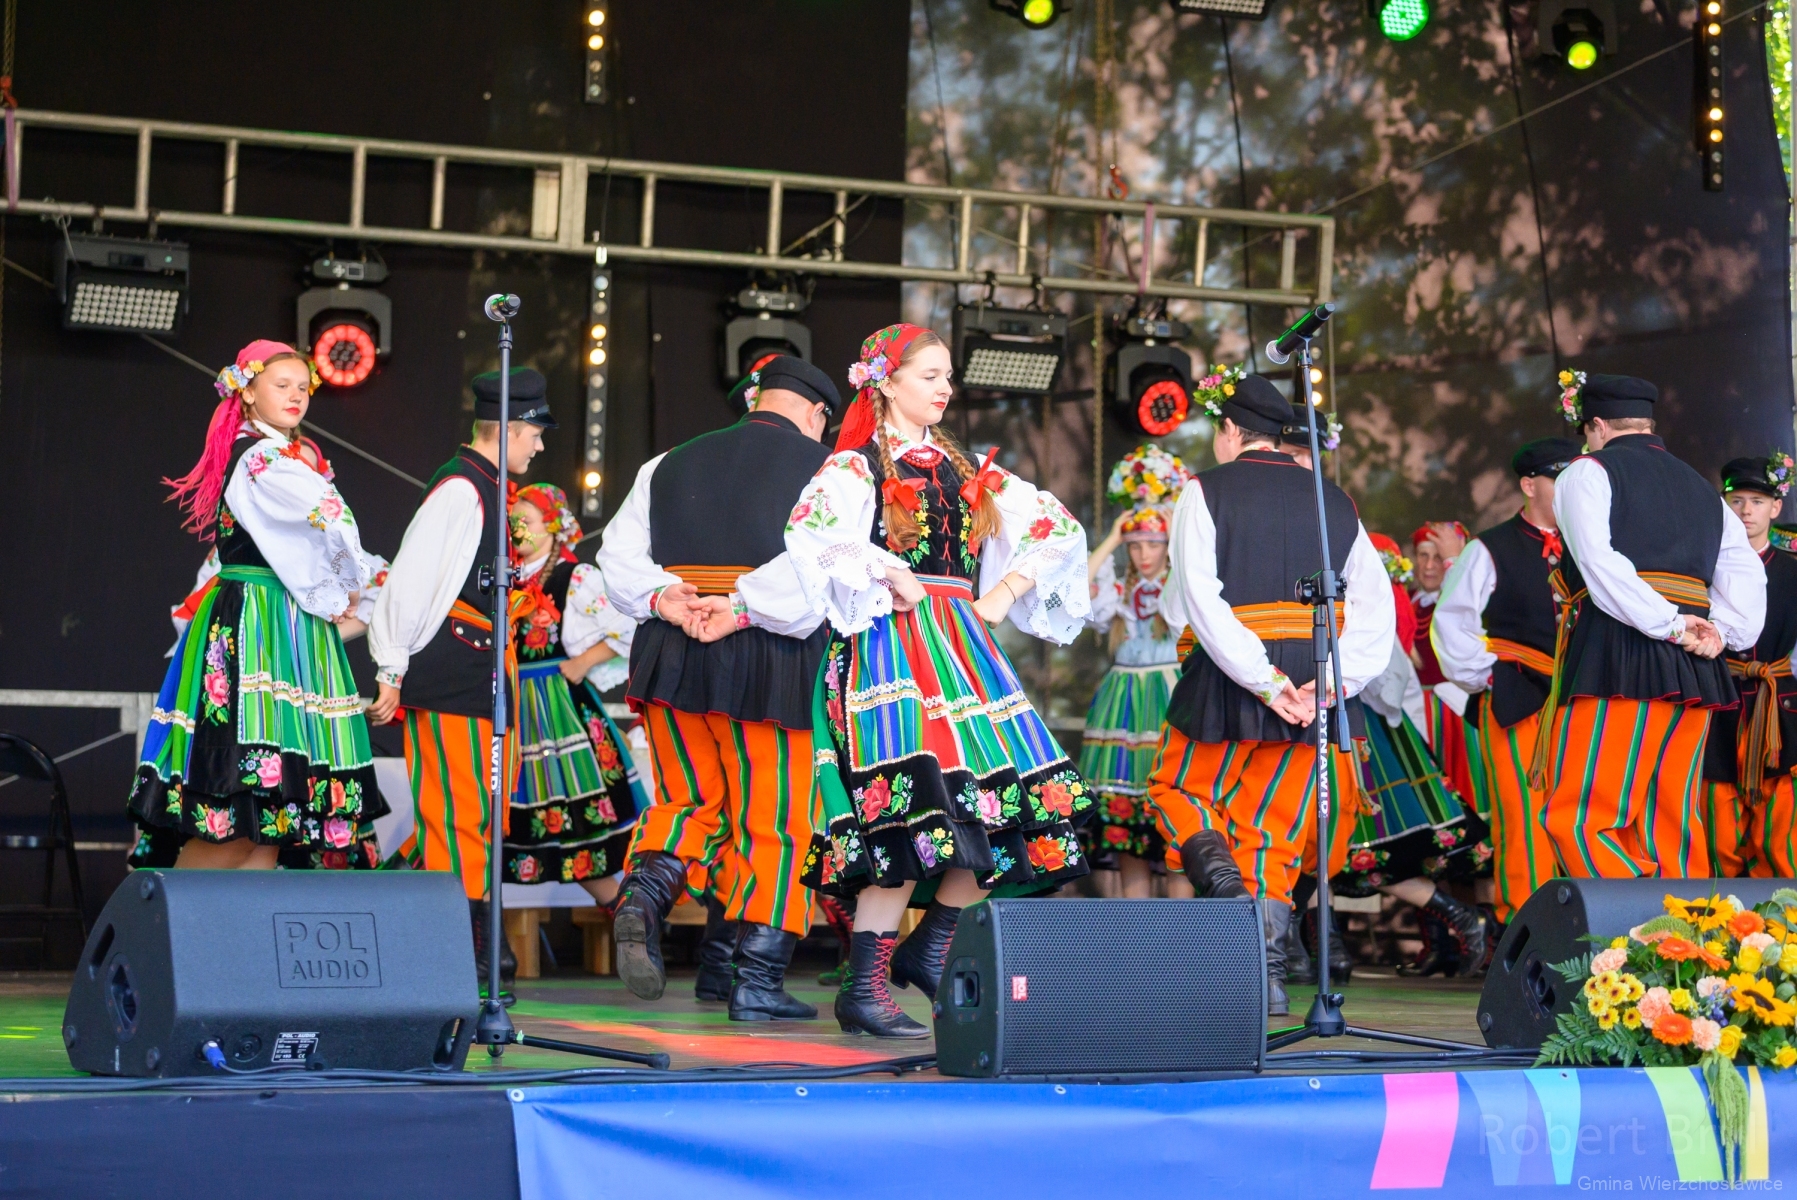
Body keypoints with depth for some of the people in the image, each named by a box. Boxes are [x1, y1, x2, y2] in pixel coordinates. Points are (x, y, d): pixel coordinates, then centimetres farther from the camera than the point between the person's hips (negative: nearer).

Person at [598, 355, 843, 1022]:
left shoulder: (669, 465, 15)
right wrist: (742, 610, -18)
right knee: (772, 822, 5)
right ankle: (758, 982, 4)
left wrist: (663, 599, -7)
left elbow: (619, 555, 7)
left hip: (668, 657, 4)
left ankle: (644, 894, -7)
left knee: (688, 803, 19)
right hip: (767, 667, -4)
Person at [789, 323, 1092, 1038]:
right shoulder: (856, 465, 1)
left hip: (963, 646, 7)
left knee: (1009, 800, -4)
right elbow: (813, 531, -20)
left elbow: (1055, 526, 24)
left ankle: (929, 950, 11)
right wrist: (890, 576, -17)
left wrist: (1004, 595, 12)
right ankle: (864, 989, -13)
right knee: (914, 810, -19)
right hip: (892, 649, -7)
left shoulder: (965, 470, 20)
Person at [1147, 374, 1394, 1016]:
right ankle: (1268, 975, 2)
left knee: (1178, 790, 17)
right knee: (1275, 833, 10)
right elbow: (1377, 606, 2)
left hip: (1225, 682, -3)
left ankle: (1219, 873, -13)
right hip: (1312, 690, 3)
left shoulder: (1205, 492, 0)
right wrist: (1335, 680, -7)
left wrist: (1264, 680, -17)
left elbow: (1199, 599, -14)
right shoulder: (1334, 501, 12)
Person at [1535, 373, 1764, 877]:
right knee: (1673, 826, 8)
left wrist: (1668, 625, -11)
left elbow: (1599, 563, -11)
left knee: (1578, 820, -9)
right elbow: (1746, 574, 12)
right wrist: (1721, 632, 1)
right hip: (1693, 674, 6)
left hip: (1614, 663, -6)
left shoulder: (1588, 472, 6)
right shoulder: (1702, 489, 25)